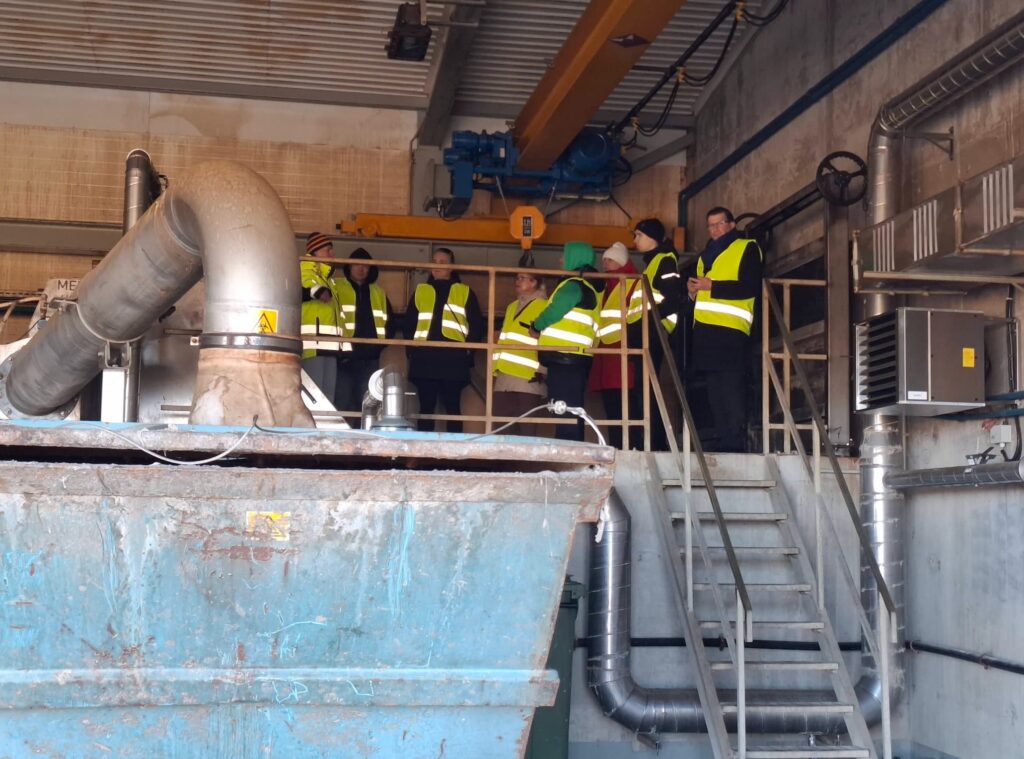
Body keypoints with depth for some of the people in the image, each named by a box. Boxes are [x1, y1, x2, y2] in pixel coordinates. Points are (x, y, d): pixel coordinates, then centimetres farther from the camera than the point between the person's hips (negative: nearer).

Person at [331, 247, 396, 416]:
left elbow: (390, 322, 21)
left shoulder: (379, 292, 20)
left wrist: (381, 343, 5)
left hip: (370, 358, 4)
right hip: (345, 356, -4)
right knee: (342, 404, -8)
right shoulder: (335, 287, 8)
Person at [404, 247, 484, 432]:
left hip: (453, 360, -2)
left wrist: (468, 348, -5)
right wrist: (411, 351, 4)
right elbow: (409, 324, 16)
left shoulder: (465, 292, 13)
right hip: (424, 359, 2)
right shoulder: (420, 291, 18)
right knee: (426, 407, 2)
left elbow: (477, 325, 8)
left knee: (452, 407, -3)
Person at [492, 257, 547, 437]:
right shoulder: (512, 307, 23)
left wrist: (541, 371, -14)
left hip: (528, 378, -8)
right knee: (507, 425, 7)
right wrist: (496, 369, 20)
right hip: (505, 377, 8)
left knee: (526, 428, -6)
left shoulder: (544, 307, -1)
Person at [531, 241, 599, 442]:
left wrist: (536, 327, 7)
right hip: (574, 358, 10)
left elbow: (555, 311, -11)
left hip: (565, 357, -10)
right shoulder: (588, 287, 23)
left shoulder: (573, 285, -7)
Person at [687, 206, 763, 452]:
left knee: (730, 390, -13)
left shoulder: (747, 248, 5)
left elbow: (751, 287, -9)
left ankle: (735, 442, -13)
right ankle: (716, 443, 8)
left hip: (730, 330, -7)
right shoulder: (706, 255, 28)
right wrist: (693, 290, 11)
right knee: (713, 390, 6)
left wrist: (712, 286, -11)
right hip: (705, 330, 7)